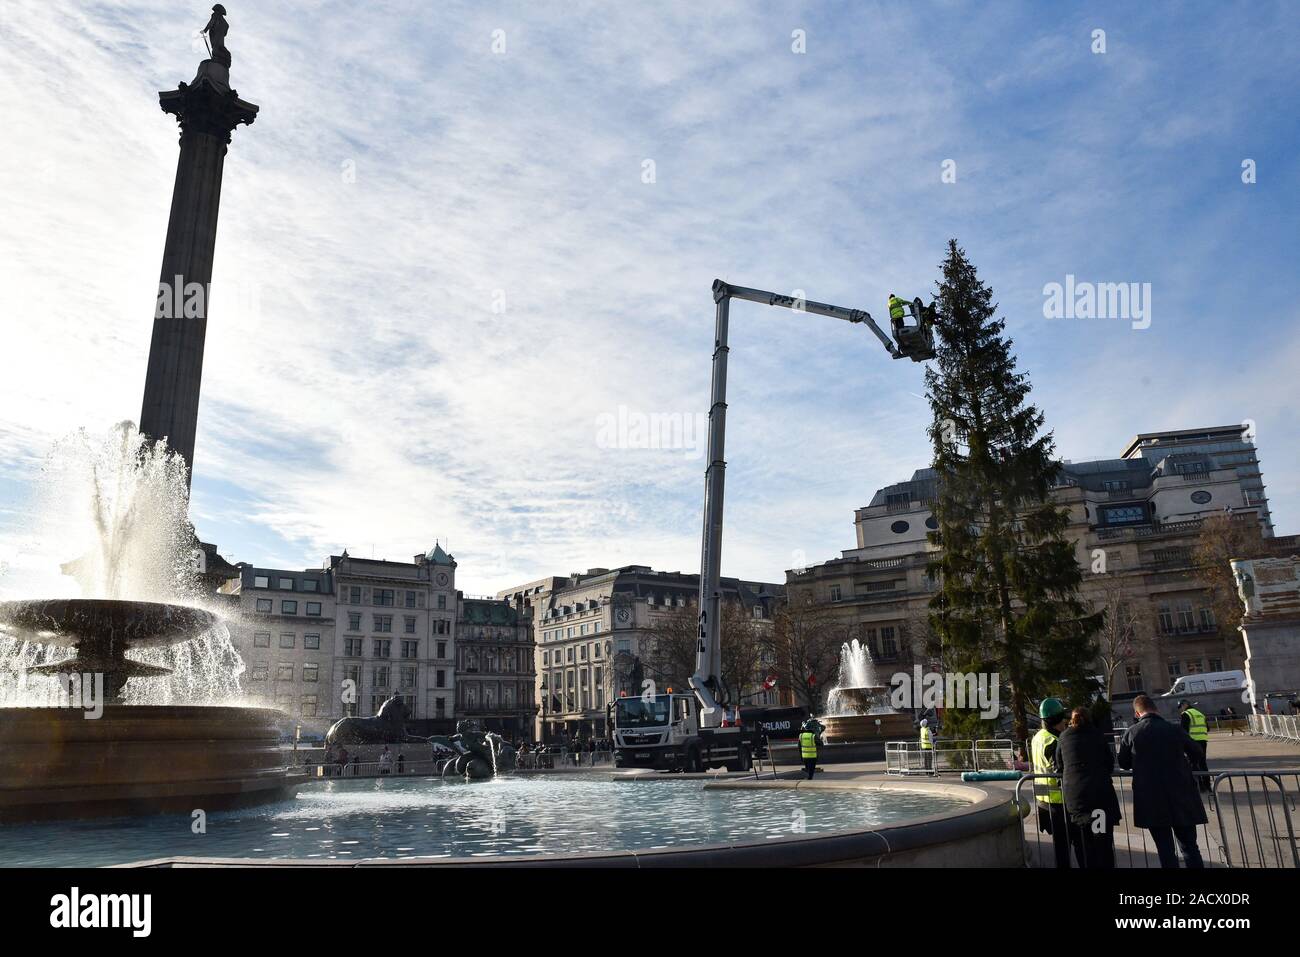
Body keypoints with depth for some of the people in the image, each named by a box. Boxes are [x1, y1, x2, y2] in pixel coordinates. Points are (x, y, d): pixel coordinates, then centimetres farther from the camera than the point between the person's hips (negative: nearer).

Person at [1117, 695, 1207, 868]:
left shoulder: (1131, 733, -6)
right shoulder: (1175, 730, -3)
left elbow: (1123, 763, 5)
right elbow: (1197, 754, 12)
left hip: (1152, 801, -1)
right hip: (1181, 797, 1)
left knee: (1165, 850, 7)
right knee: (1190, 847, 13)